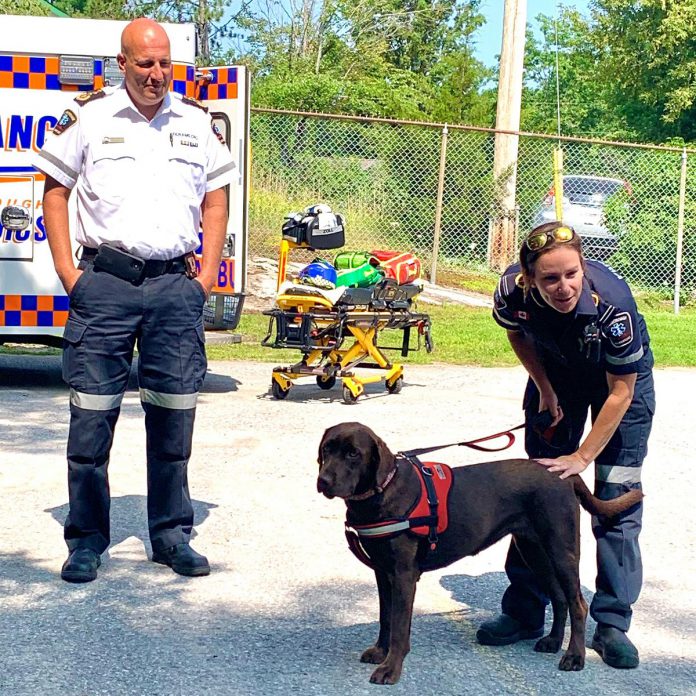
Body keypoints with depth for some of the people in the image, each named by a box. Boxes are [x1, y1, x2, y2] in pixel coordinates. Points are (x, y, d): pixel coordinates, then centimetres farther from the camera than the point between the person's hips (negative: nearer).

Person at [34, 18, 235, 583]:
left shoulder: (197, 122, 11)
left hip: (176, 286, 2)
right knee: (92, 414, -1)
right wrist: (67, 271, -3)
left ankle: (172, 535, 18)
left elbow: (215, 202, 15)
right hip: (105, 282, -2)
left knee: (173, 415, 6)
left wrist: (208, 274, 5)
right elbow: (55, 192, 5)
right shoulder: (89, 117, 3)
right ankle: (87, 539, 11)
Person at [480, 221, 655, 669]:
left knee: (617, 496, -7)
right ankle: (525, 613, 13)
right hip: (555, 373, 3)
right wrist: (545, 391, -7)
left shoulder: (613, 302, -39)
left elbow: (621, 392, -26)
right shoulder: (513, 291, -30)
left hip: (622, 375, -3)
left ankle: (612, 623, 1)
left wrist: (583, 456, -22)